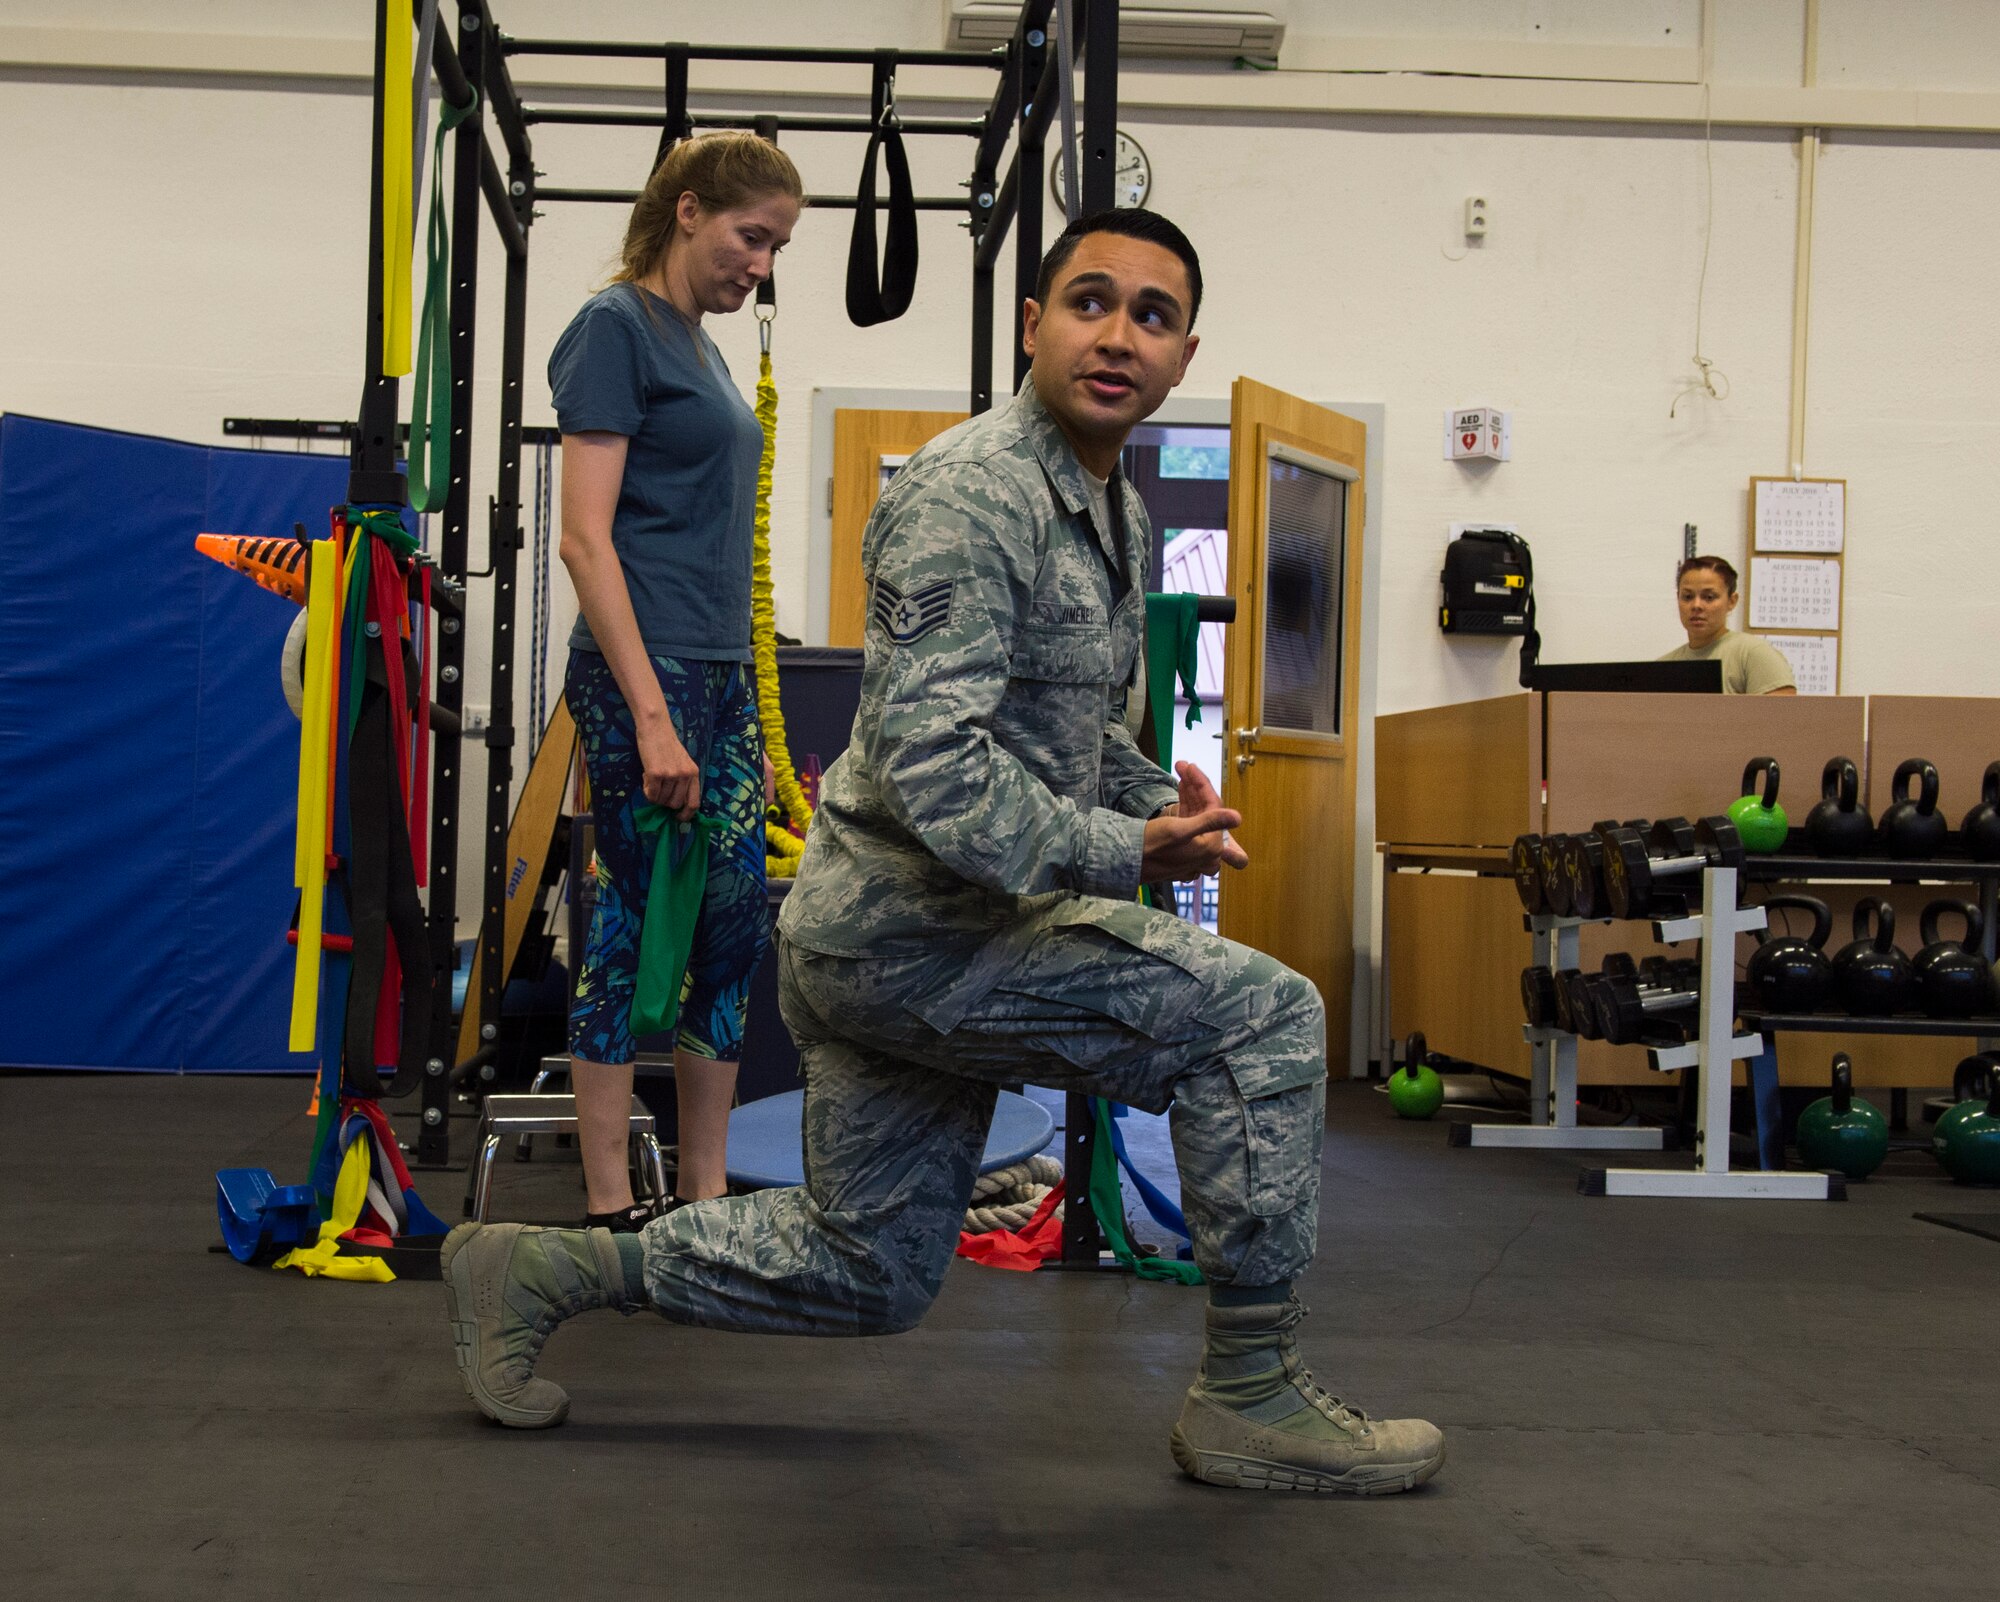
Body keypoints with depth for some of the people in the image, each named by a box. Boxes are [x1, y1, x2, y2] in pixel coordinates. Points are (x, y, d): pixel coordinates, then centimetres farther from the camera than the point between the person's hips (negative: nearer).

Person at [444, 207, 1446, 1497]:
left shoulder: (1117, 512, 13)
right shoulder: (972, 494, -18)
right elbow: (935, 761, -27)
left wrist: (1163, 800, 5)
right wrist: (1127, 855, -26)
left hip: (882, 940, 10)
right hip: (906, 927, -10)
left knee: (865, 1272, 19)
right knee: (1263, 1016, -14)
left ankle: (539, 1269, 27)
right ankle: (1254, 1397, -3)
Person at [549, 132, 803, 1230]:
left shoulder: (701, 345, 18)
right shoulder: (618, 326, -7)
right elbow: (586, 538, -15)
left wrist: (744, 720, 20)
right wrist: (651, 718, -21)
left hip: (721, 679, 9)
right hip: (643, 675, -9)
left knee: (733, 931, 9)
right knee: (636, 933, -4)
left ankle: (703, 1198, 17)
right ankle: (610, 1212, 5)